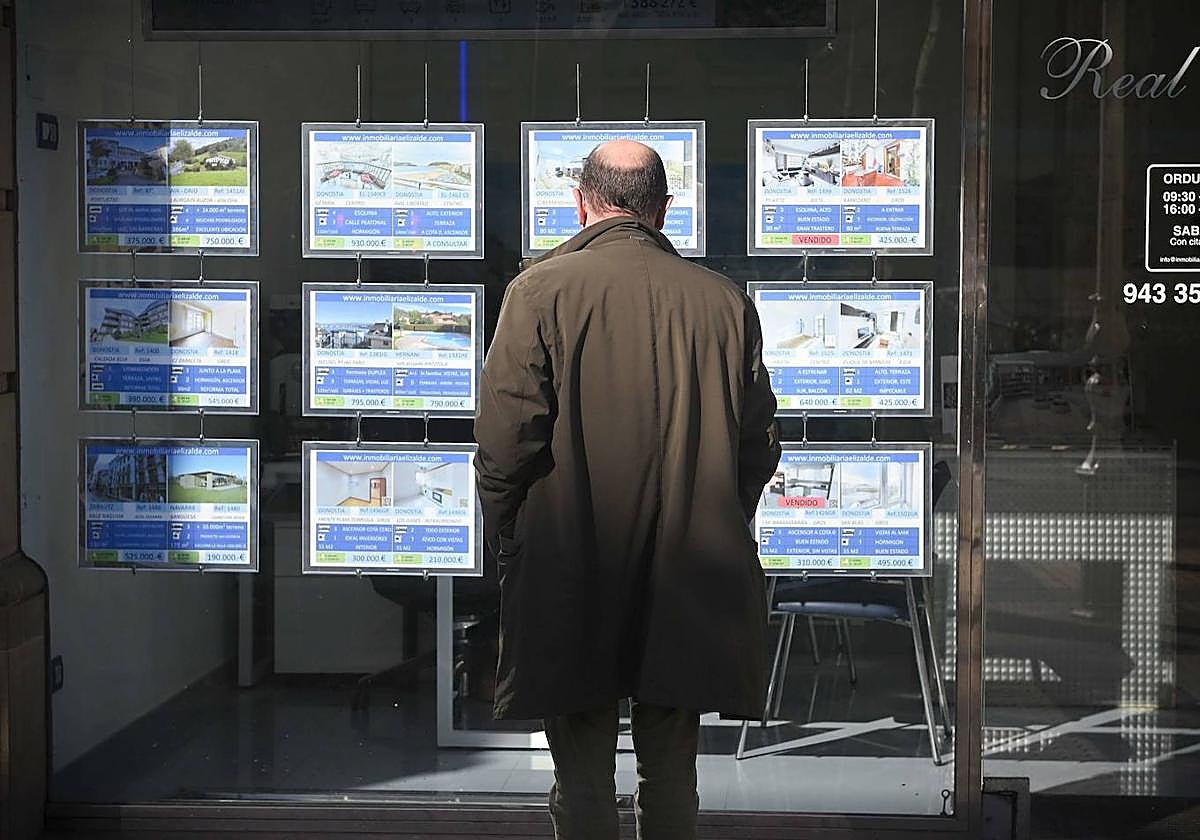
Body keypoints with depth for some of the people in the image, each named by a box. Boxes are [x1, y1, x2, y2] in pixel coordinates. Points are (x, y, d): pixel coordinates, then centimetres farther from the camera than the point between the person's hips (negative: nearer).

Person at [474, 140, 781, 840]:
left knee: (583, 776, 7)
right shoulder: (728, 303, 2)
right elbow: (760, 448, 5)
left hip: (571, 575, -3)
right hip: (688, 585, 3)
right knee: (672, 771, 14)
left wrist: (505, 542, 4)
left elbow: (505, 442, -10)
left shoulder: (540, 291, -7)